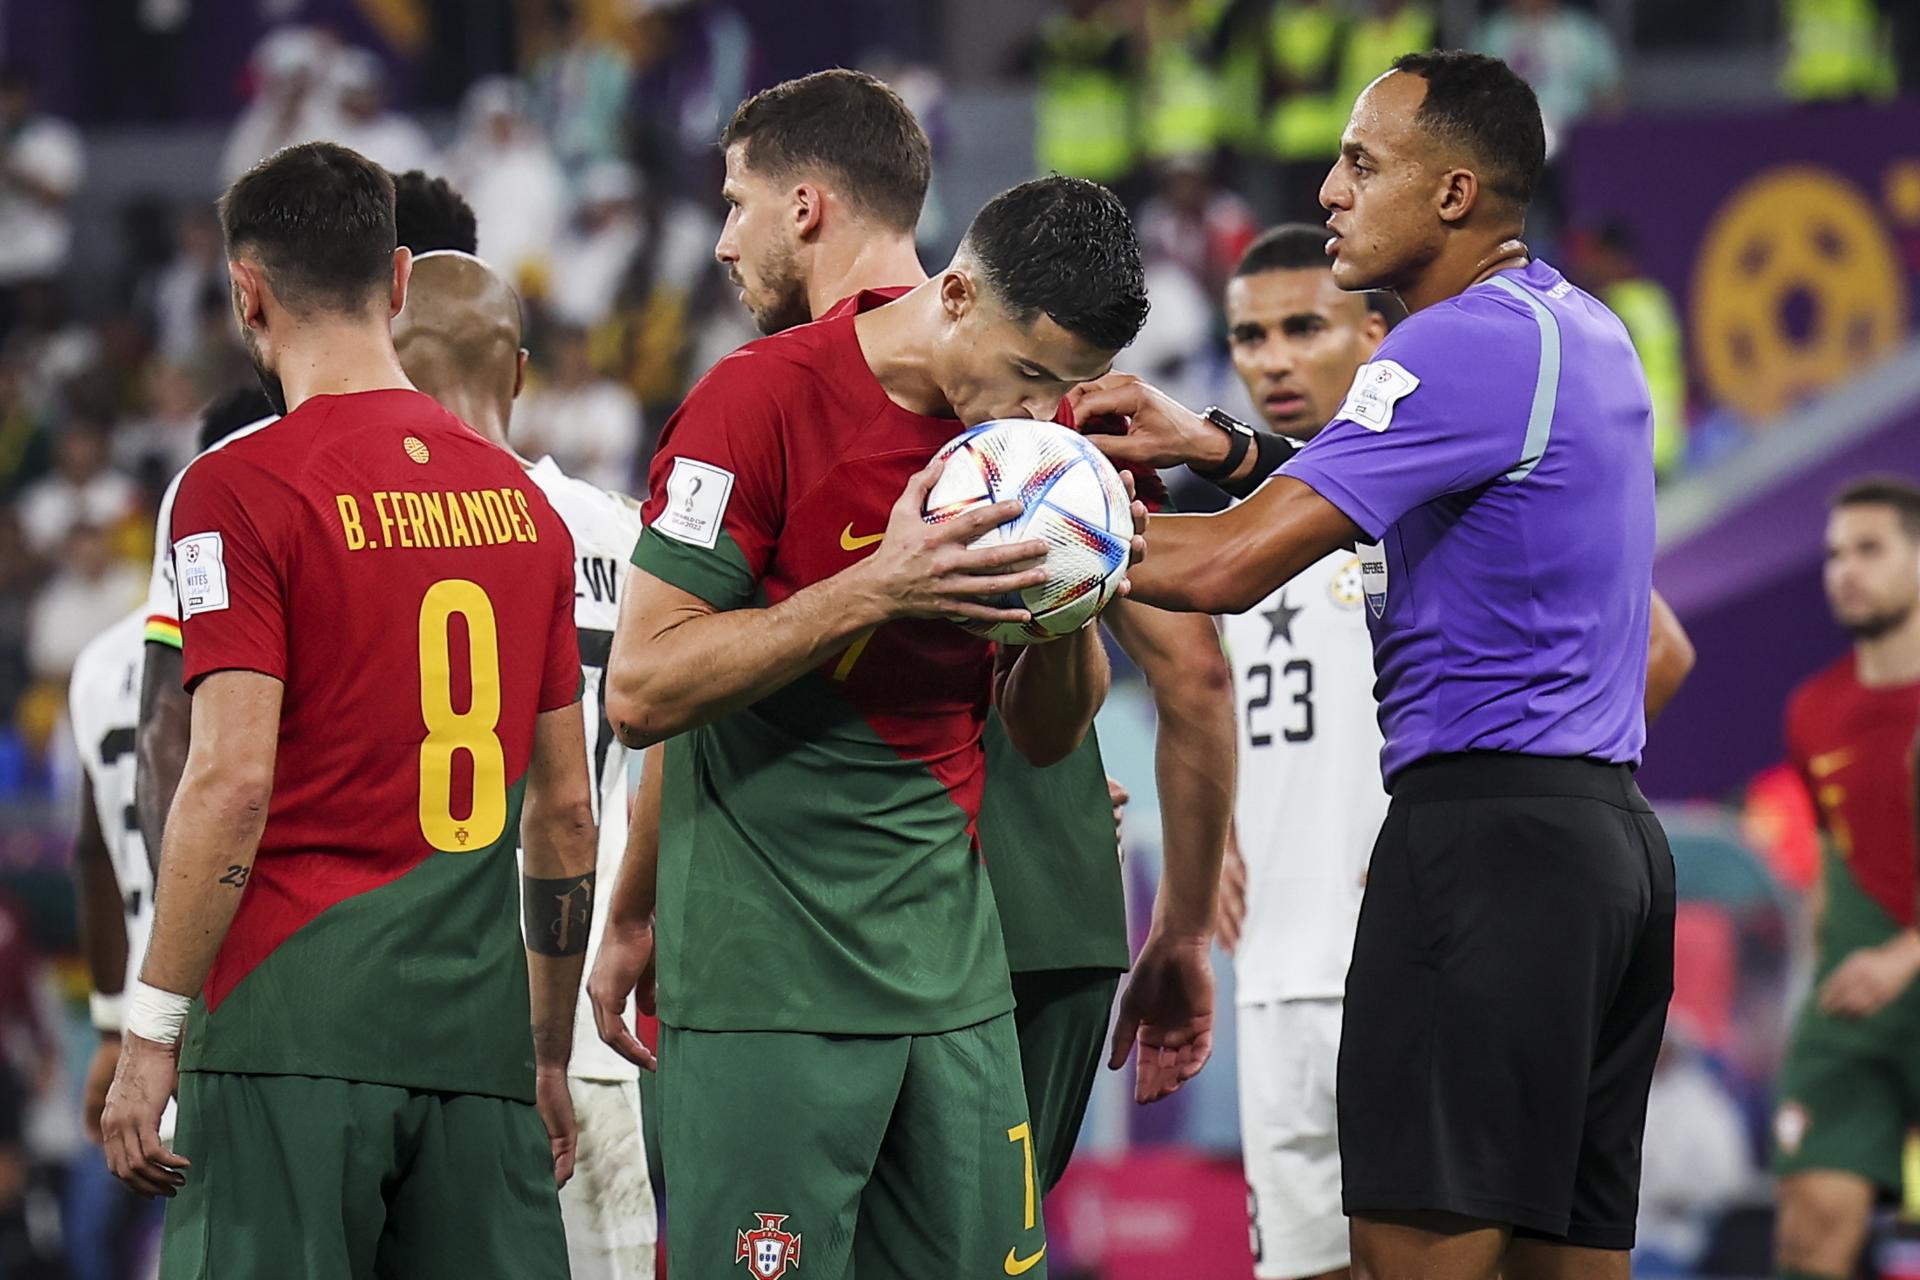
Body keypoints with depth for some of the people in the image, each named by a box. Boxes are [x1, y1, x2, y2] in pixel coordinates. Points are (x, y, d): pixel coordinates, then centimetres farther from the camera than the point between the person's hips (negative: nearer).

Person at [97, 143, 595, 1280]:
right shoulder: (521, 497, 13)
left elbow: (233, 784, -13)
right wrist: (548, 1056, 23)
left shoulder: (242, 491, -5)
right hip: (476, 1034, 6)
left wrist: (149, 1035, -9)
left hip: (297, 1025, -5)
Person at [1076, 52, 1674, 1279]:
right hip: (1615, 830, 10)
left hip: (1485, 825, -10)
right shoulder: (1587, 331, 16)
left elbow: (1230, 566, -17)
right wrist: (1218, 445, 13)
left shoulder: (1468, 345, -13)